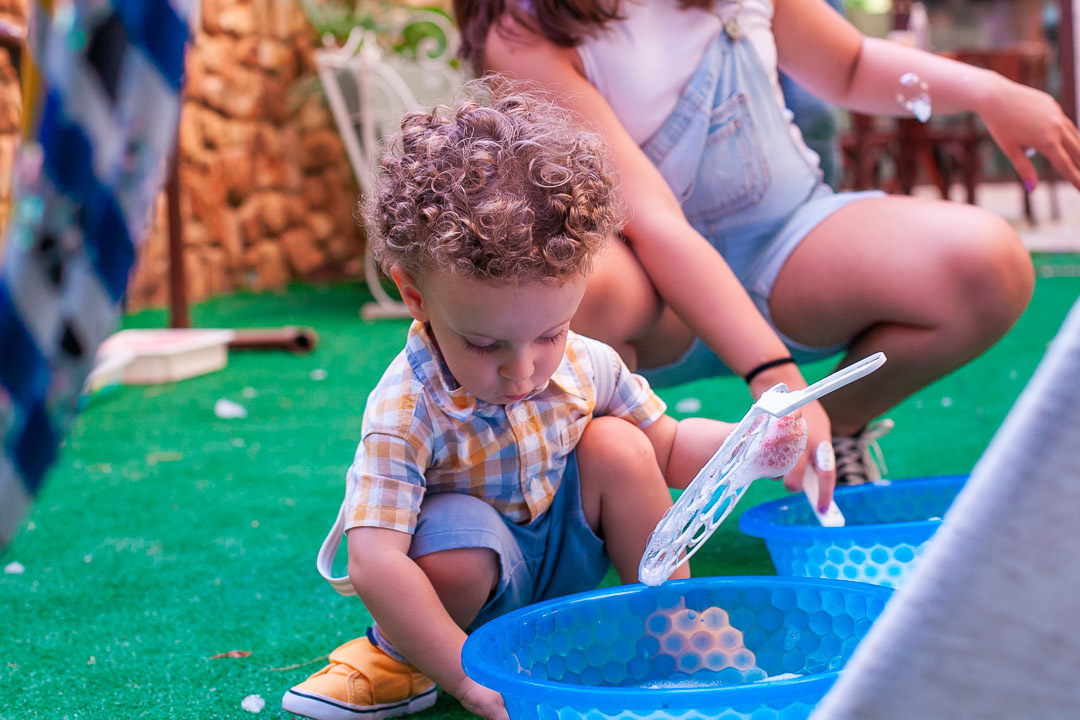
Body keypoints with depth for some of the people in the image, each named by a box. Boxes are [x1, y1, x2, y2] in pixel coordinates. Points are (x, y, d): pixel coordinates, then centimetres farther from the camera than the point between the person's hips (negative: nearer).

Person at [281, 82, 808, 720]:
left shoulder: (587, 368, -15)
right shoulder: (406, 413, -32)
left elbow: (667, 449, 3)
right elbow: (374, 564, -40)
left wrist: (749, 444, -17)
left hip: (562, 561, 5)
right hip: (473, 581, -4)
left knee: (616, 445, -17)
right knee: (454, 550, -37)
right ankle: (398, 654, -1)